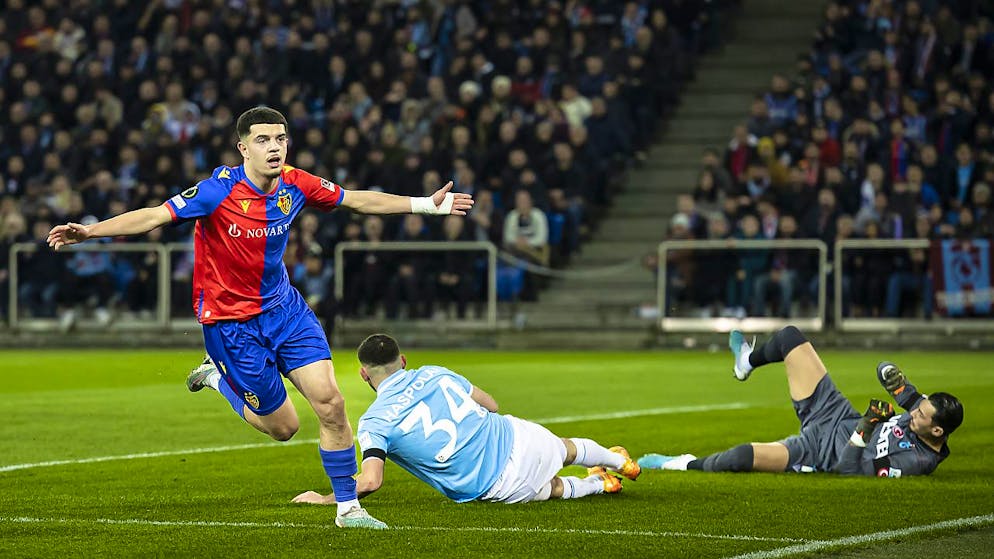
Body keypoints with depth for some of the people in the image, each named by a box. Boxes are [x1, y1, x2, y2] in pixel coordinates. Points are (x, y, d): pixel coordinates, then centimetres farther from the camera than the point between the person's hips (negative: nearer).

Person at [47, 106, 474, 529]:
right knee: (283, 426, 2)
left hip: (284, 307, 5)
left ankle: (347, 508, 7)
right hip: (231, 320, -5)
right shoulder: (219, 191, -22)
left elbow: (357, 200, 8)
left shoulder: (294, 184, -6)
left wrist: (427, 204, 11)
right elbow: (155, 216, -24)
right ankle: (217, 377, 30)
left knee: (330, 403, -8)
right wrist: (87, 231, -34)